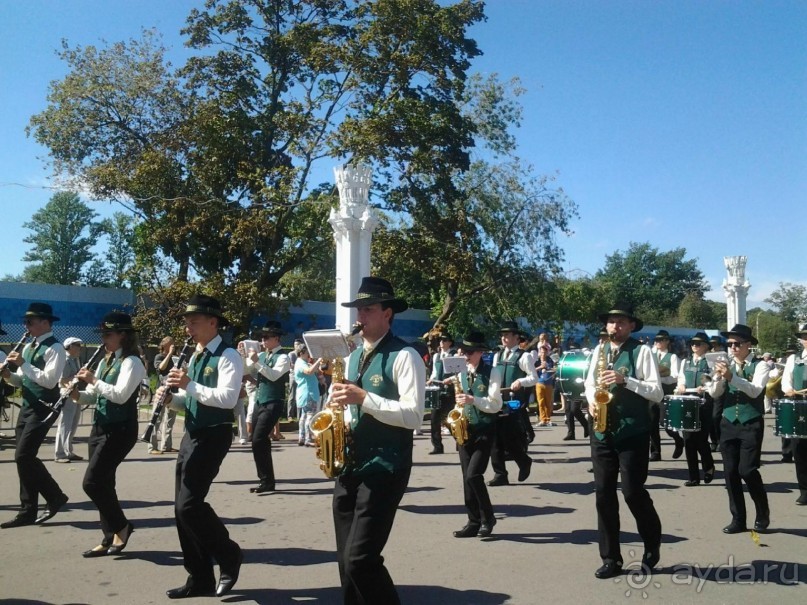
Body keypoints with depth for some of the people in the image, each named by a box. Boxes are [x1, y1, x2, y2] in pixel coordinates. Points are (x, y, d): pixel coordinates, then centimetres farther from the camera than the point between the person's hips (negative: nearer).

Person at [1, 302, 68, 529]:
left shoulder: (55, 348, -13)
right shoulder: (29, 347, 15)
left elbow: (49, 381, -23)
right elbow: (22, 380, 20)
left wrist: (23, 364, -21)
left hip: (43, 409, -9)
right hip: (27, 407, 9)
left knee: (23, 456, -12)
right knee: (25, 458, 8)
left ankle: (55, 496, 4)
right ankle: (28, 511, 17)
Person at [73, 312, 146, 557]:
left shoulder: (132, 362, -13)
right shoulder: (106, 361, 15)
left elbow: (120, 395, -24)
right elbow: (95, 394, 18)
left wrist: (93, 380, -18)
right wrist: (78, 394, -2)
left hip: (120, 431, -9)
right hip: (100, 427, 9)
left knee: (92, 482, -12)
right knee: (102, 483, 9)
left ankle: (122, 525, 6)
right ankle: (110, 538, 18)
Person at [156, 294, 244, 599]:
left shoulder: (228, 355, -12)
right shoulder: (195, 356, 15)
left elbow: (227, 398, -25)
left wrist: (189, 385, -27)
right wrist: (171, 396, 1)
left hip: (213, 436, -9)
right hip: (191, 435, 9)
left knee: (189, 504, -13)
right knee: (182, 508, 9)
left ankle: (229, 555, 10)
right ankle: (200, 579, 20)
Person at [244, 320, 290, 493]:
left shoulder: (282, 357, -8)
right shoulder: (262, 355, 14)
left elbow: (274, 375, -23)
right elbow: (244, 370, 12)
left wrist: (257, 361, -28)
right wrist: (243, 355, -2)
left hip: (272, 404, -8)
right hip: (259, 403, 8)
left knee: (258, 441, -14)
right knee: (259, 442, 10)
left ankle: (267, 482, -4)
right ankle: (265, 480, 20)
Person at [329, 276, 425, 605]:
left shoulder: (404, 356, -9)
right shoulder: (353, 358, 16)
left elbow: (413, 415, -19)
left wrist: (364, 397, -24)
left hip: (384, 468, -8)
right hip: (350, 466, 8)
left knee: (360, 559, -12)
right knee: (347, 561, 11)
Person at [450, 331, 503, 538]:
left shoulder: (492, 372, -6)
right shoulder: (462, 372, 12)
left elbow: (496, 404, -12)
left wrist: (473, 400, -24)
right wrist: (459, 404, -1)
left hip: (484, 430, -6)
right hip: (465, 430, 6)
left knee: (474, 475, -14)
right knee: (467, 477, 5)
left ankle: (488, 518, 6)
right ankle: (474, 521, 15)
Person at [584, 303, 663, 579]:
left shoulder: (642, 351, -6)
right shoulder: (599, 350, 11)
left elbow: (657, 392, -12)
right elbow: (589, 382, 19)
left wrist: (625, 380, -23)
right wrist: (591, 400, -2)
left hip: (632, 432, -5)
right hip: (602, 431, 5)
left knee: (633, 492, -3)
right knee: (603, 494, 6)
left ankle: (652, 545, 26)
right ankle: (610, 558, 17)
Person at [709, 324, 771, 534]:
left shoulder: (760, 365, -5)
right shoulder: (727, 365, 7)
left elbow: (755, 391, -20)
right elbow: (716, 393, -1)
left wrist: (732, 377, -33)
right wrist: (719, 376, -20)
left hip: (751, 425, -4)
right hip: (728, 424, 4)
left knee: (747, 470, -10)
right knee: (730, 472, 4)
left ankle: (763, 513, 15)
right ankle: (738, 520, 15)